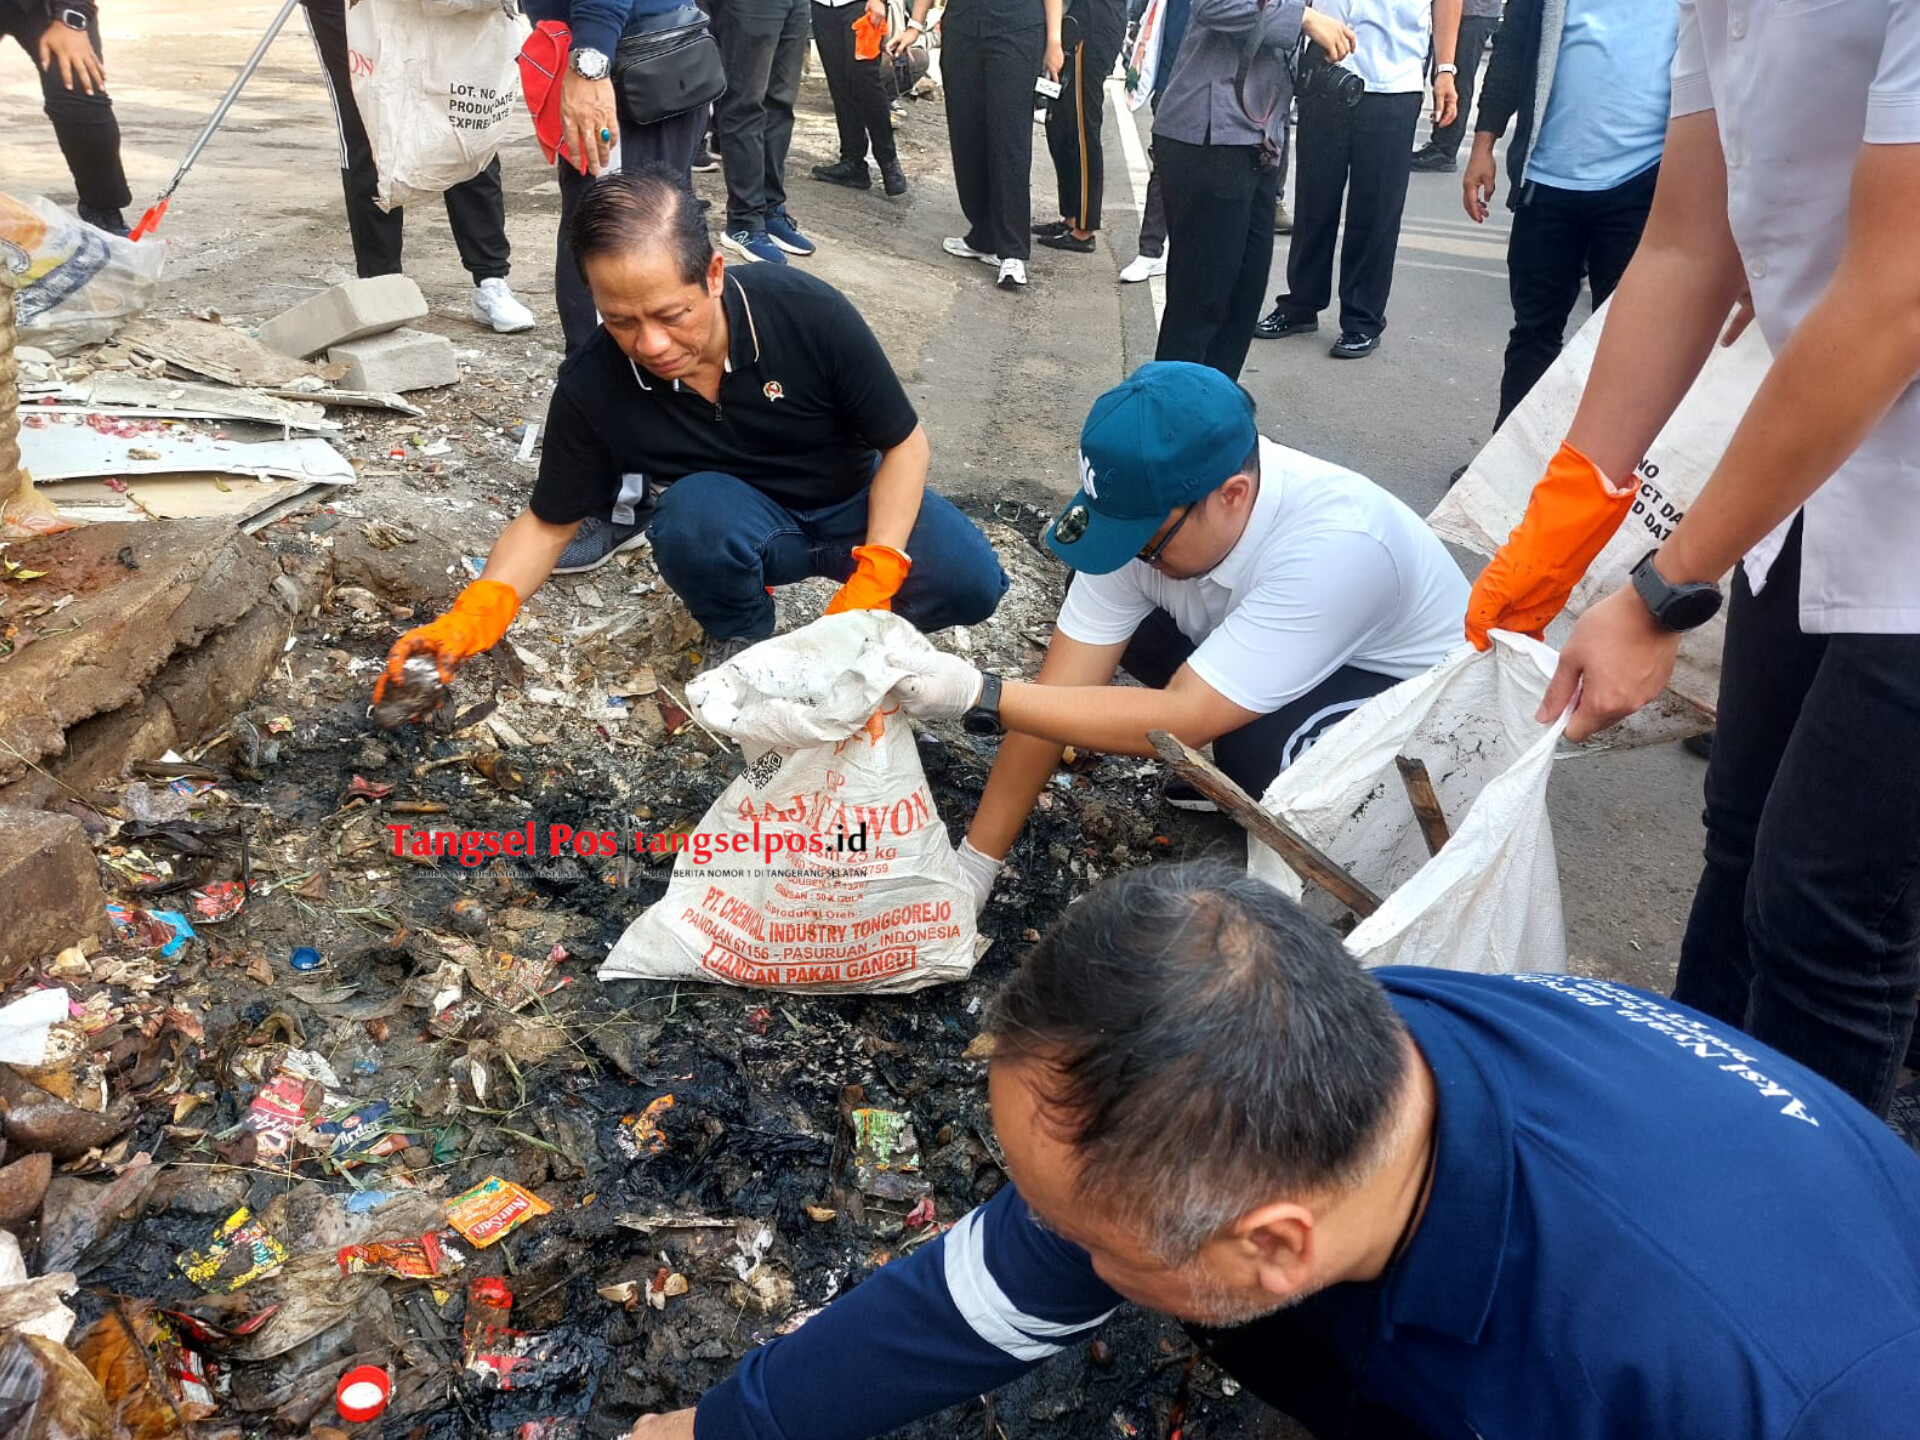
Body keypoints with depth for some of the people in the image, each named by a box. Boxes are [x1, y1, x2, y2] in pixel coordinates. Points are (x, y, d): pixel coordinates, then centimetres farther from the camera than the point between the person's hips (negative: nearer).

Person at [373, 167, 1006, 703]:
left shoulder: (809, 312, -27)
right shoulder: (592, 387, -22)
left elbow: (903, 443, -15)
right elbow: (548, 523, -9)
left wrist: (874, 579, -27)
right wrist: (478, 609, -29)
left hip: (852, 504, 0)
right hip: (737, 522, 0)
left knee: (969, 581, -27)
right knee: (695, 508, -36)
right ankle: (739, 638, -4)